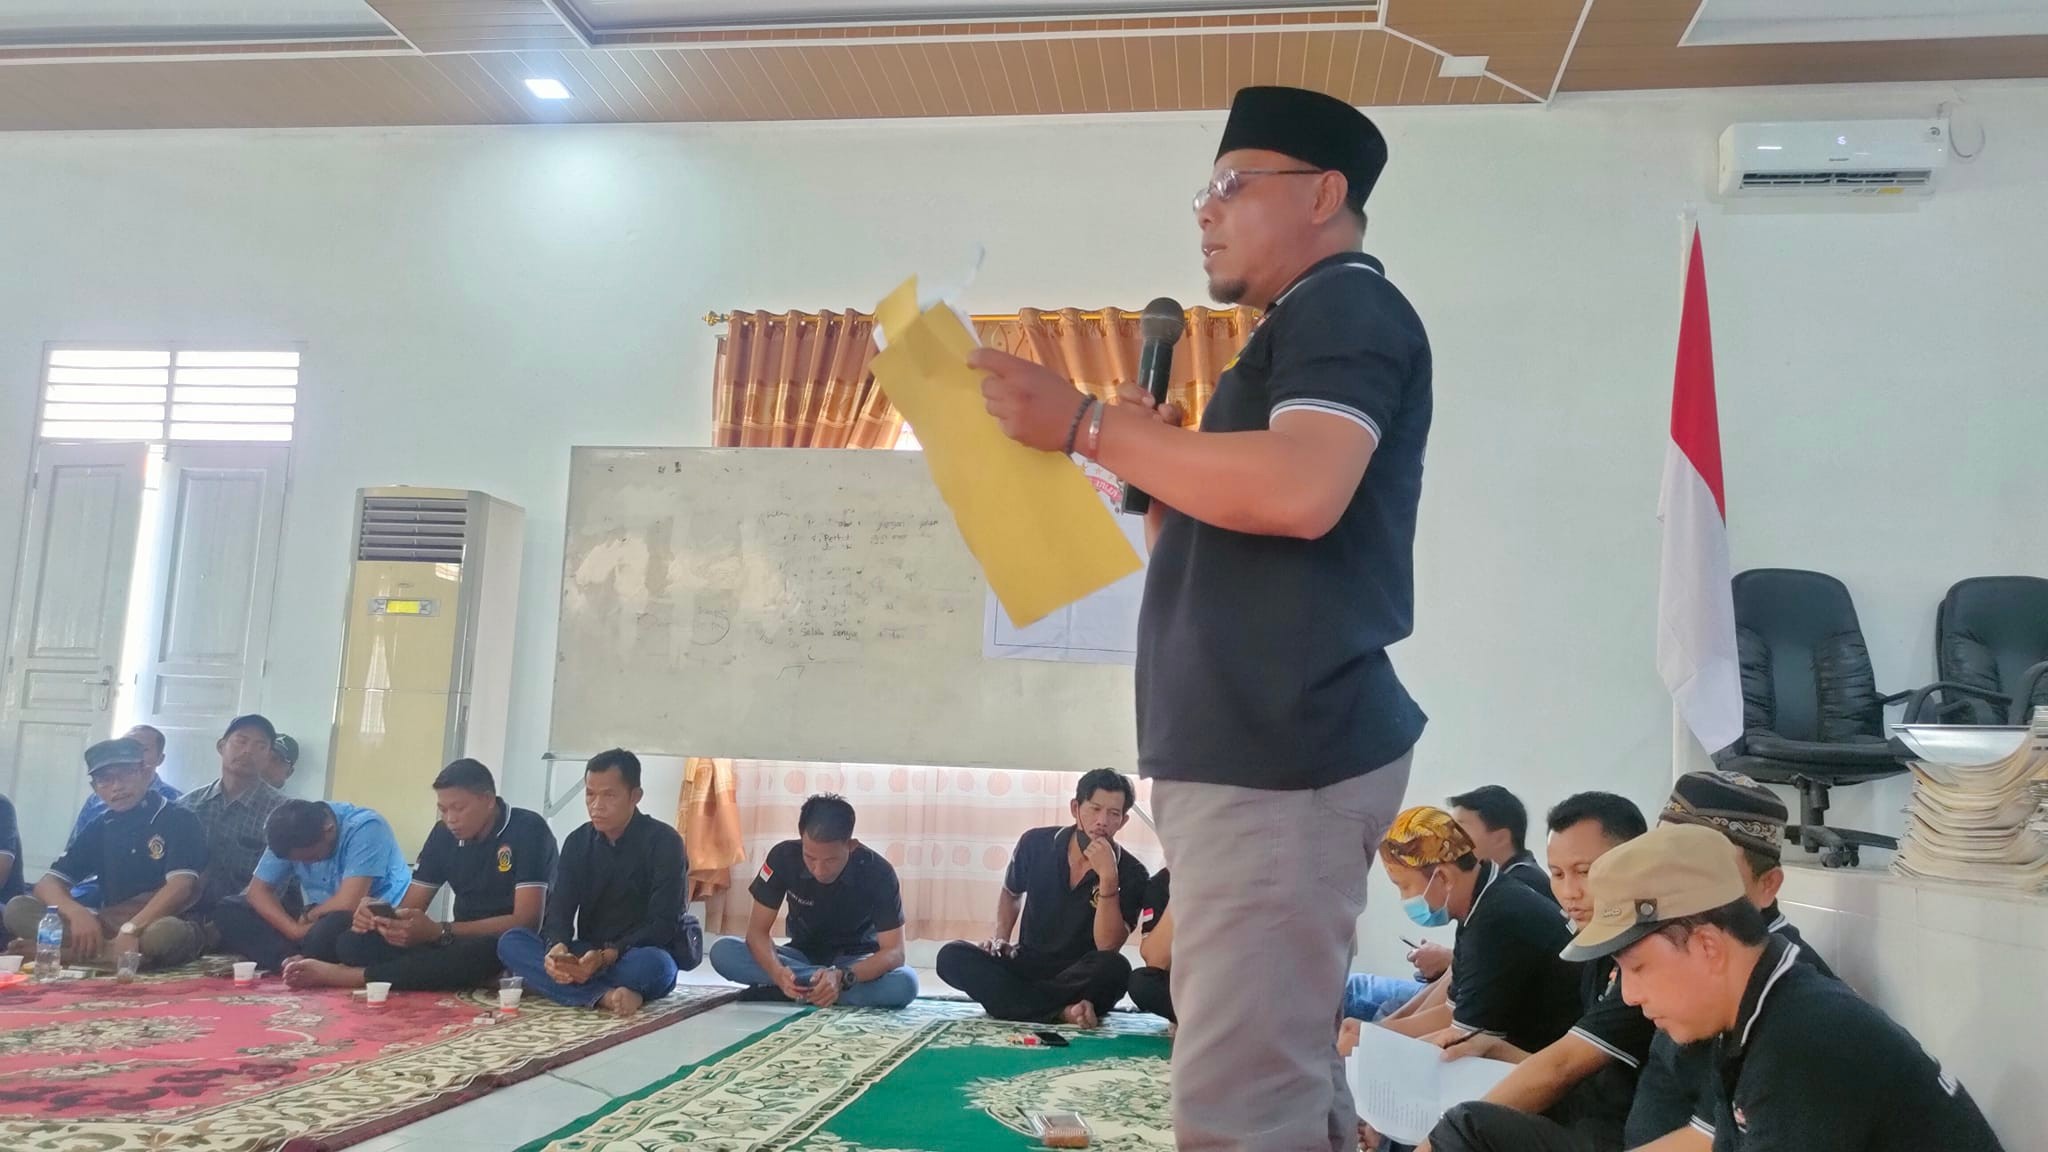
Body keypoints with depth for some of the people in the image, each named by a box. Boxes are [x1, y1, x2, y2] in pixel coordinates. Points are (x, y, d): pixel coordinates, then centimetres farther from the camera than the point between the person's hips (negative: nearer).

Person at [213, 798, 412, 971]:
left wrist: (308, 917, -12)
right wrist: (295, 930, -21)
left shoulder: (365, 828, -25)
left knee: (330, 928, -40)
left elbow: (347, 904, -31)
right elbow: (258, 890, -6)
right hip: (319, 919, 6)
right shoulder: (290, 835, -6)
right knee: (228, 912, -7)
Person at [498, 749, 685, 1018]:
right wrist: (557, 947, -28)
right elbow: (559, 910, -4)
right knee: (511, 942, -21)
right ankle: (605, 997, -37)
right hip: (585, 956, 5)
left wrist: (606, 956, -30)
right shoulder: (577, 842, 5)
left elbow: (663, 925, -16)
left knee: (652, 964, -40)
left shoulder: (663, 842, -10)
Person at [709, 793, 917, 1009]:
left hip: (855, 961, -2)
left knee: (905, 984, -36)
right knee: (722, 952, -25)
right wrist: (777, 971, -39)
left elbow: (894, 952, -26)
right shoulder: (784, 857, -20)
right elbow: (758, 930, -17)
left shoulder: (877, 872, -25)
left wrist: (843, 978, -44)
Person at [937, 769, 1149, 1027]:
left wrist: (1108, 877, -30)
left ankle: (1012, 999, -21)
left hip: (1081, 977, -3)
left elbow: (1107, 947, -23)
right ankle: (1063, 1011, -29)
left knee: (1115, 968, -37)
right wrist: (1000, 938, 1)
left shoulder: (1132, 874, -12)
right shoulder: (1036, 844, -4)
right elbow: (1011, 893, 18)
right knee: (951, 956, -23)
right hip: (1028, 965, 3)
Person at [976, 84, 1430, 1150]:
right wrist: (1156, 462, 10)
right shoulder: (1301, 333, 26)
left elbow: (1299, 491, -24)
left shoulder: (1347, 309, -5)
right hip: (1256, 751, 10)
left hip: (1282, 755, -10)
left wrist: (1089, 427, -16)